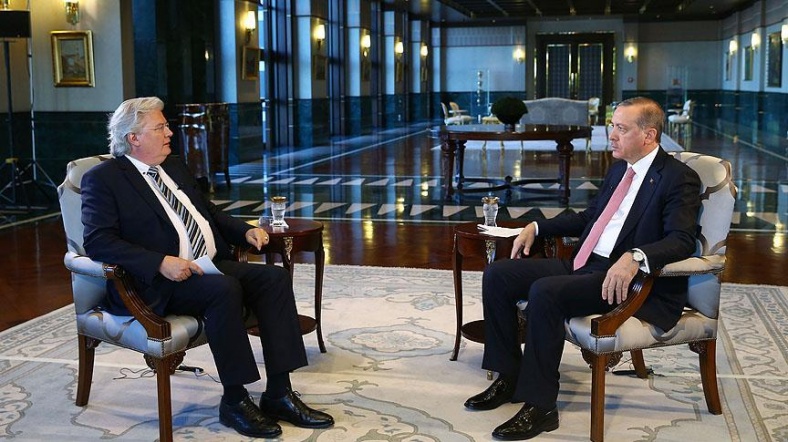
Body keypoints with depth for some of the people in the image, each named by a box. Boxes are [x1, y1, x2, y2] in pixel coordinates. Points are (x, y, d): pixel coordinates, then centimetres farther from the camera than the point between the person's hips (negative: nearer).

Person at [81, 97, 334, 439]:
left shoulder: (175, 167, 21)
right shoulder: (103, 179, -3)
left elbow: (209, 213, 30)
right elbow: (98, 241, -15)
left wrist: (245, 231, 9)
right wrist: (161, 262, -25)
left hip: (211, 266, 8)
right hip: (158, 283, -7)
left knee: (274, 277, -14)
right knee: (224, 289, -33)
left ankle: (278, 394, -14)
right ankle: (234, 400, -19)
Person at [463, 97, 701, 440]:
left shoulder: (679, 178, -8)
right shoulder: (619, 168, 18)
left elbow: (682, 240, -20)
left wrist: (635, 257, -38)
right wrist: (537, 227, 19)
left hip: (626, 280, -9)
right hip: (583, 264, 9)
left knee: (545, 292, -32)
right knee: (497, 275, -1)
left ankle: (540, 406, -20)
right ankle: (508, 377, 9)